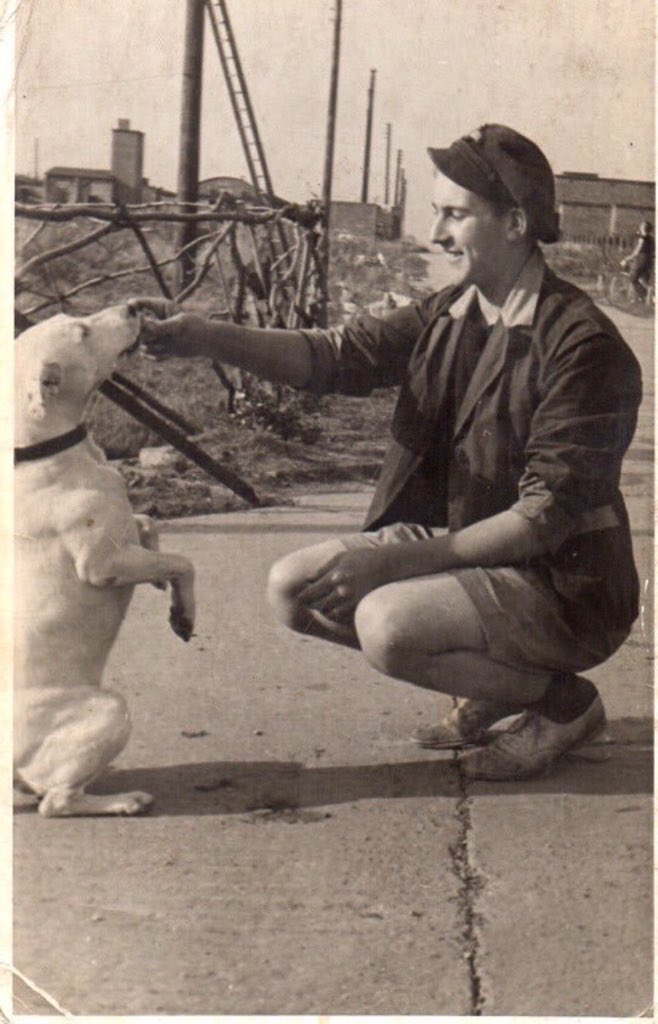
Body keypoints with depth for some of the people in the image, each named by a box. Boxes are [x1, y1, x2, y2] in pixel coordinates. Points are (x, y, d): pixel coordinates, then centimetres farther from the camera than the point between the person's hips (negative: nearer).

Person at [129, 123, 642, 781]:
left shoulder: (582, 345, -20)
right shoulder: (449, 314, 4)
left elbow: (548, 513, -23)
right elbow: (338, 356, -4)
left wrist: (398, 559, -26)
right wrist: (207, 339, -20)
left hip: (562, 582, -8)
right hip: (460, 549, 8)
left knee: (386, 623, -29)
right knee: (294, 587, -1)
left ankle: (562, 701, -3)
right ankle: (491, 685, 11)